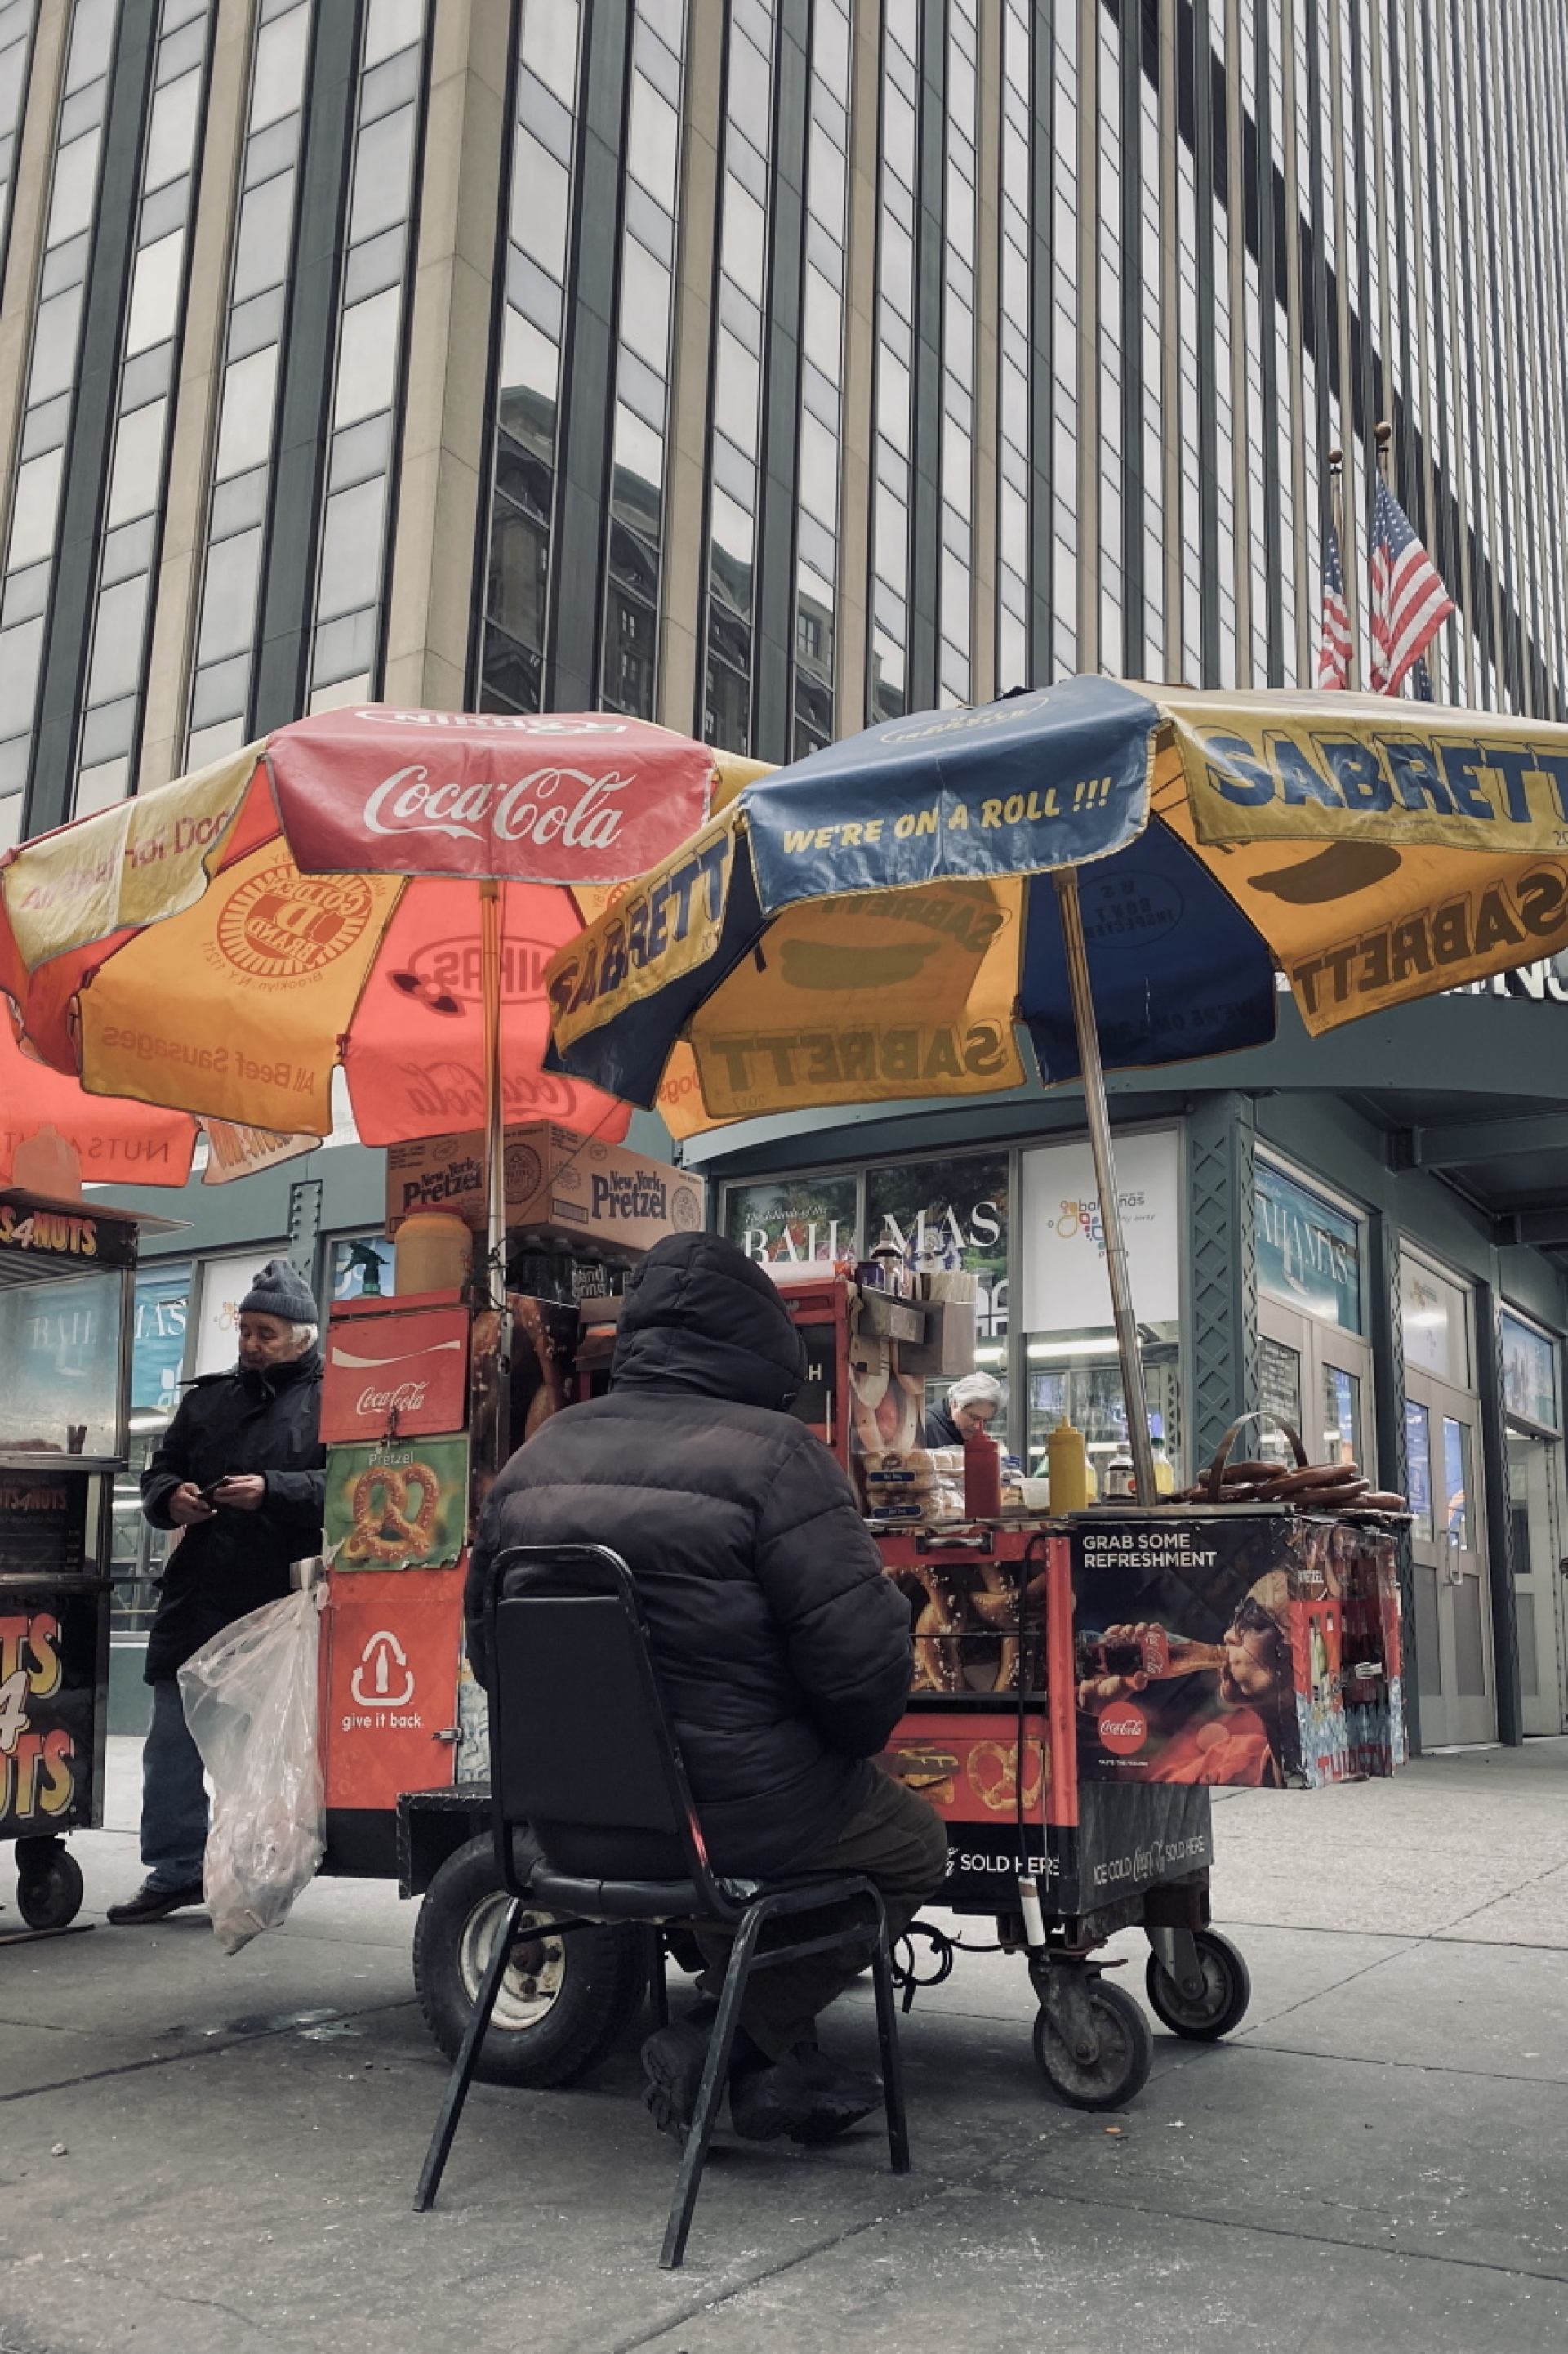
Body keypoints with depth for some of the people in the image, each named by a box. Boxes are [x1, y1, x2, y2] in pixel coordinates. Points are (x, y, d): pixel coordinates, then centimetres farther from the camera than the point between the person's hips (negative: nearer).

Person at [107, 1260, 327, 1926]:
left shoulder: (331, 1402, -1)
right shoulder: (208, 1398, 18)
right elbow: (159, 1471, 21)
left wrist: (271, 1491, -24)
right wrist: (170, 1497, -2)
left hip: (281, 1604, -5)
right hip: (195, 1600, 6)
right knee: (172, 1741, 9)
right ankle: (174, 1870, 21)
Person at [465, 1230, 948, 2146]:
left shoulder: (537, 1460, 4)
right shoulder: (771, 1455, -17)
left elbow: (487, 1641, 13)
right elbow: (863, 1652, -20)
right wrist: (850, 1746, 3)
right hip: (738, 1810, -7)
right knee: (914, 1844, 20)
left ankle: (784, 2069, 28)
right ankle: (719, 2040, 13)